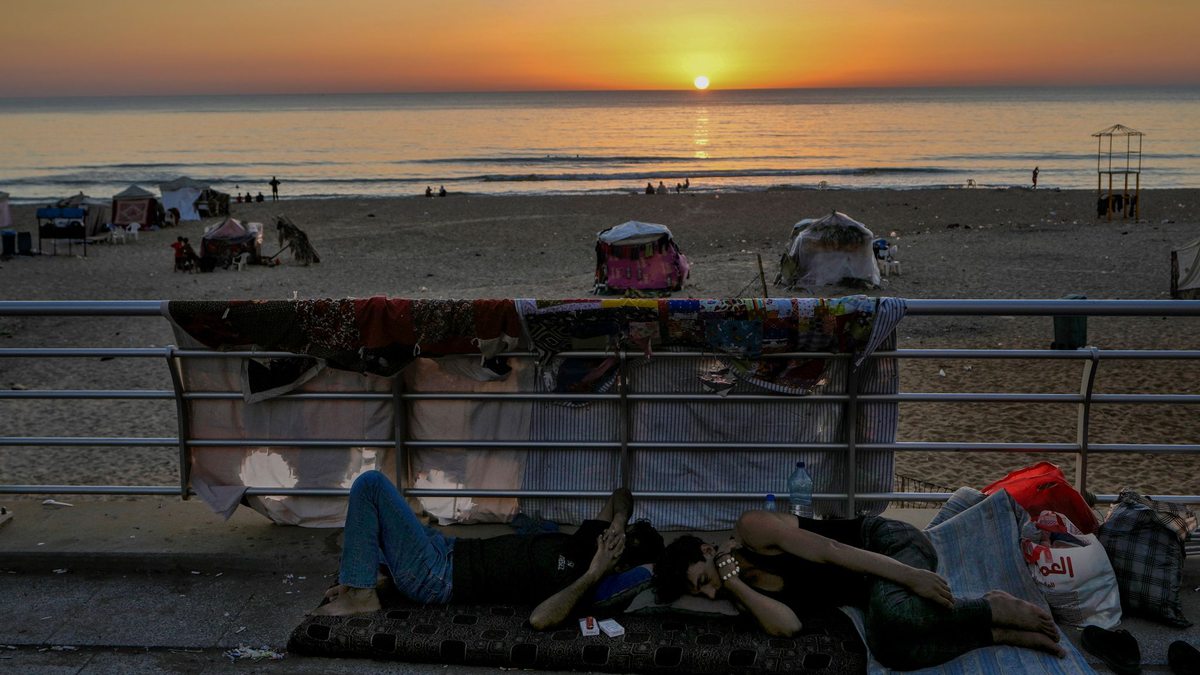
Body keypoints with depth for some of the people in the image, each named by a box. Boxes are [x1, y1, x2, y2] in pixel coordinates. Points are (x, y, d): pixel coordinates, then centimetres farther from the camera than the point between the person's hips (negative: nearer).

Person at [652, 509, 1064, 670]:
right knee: (887, 648, -27)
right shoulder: (743, 593, 5)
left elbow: (827, 550, -21)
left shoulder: (751, 530, -15)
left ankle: (999, 609, -16)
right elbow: (787, 626, -14)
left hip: (887, 544, -6)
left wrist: (909, 578, -26)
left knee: (893, 612, -39)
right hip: (872, 591, 6)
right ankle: (1002, 634, -15)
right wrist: (732, 584, -18)